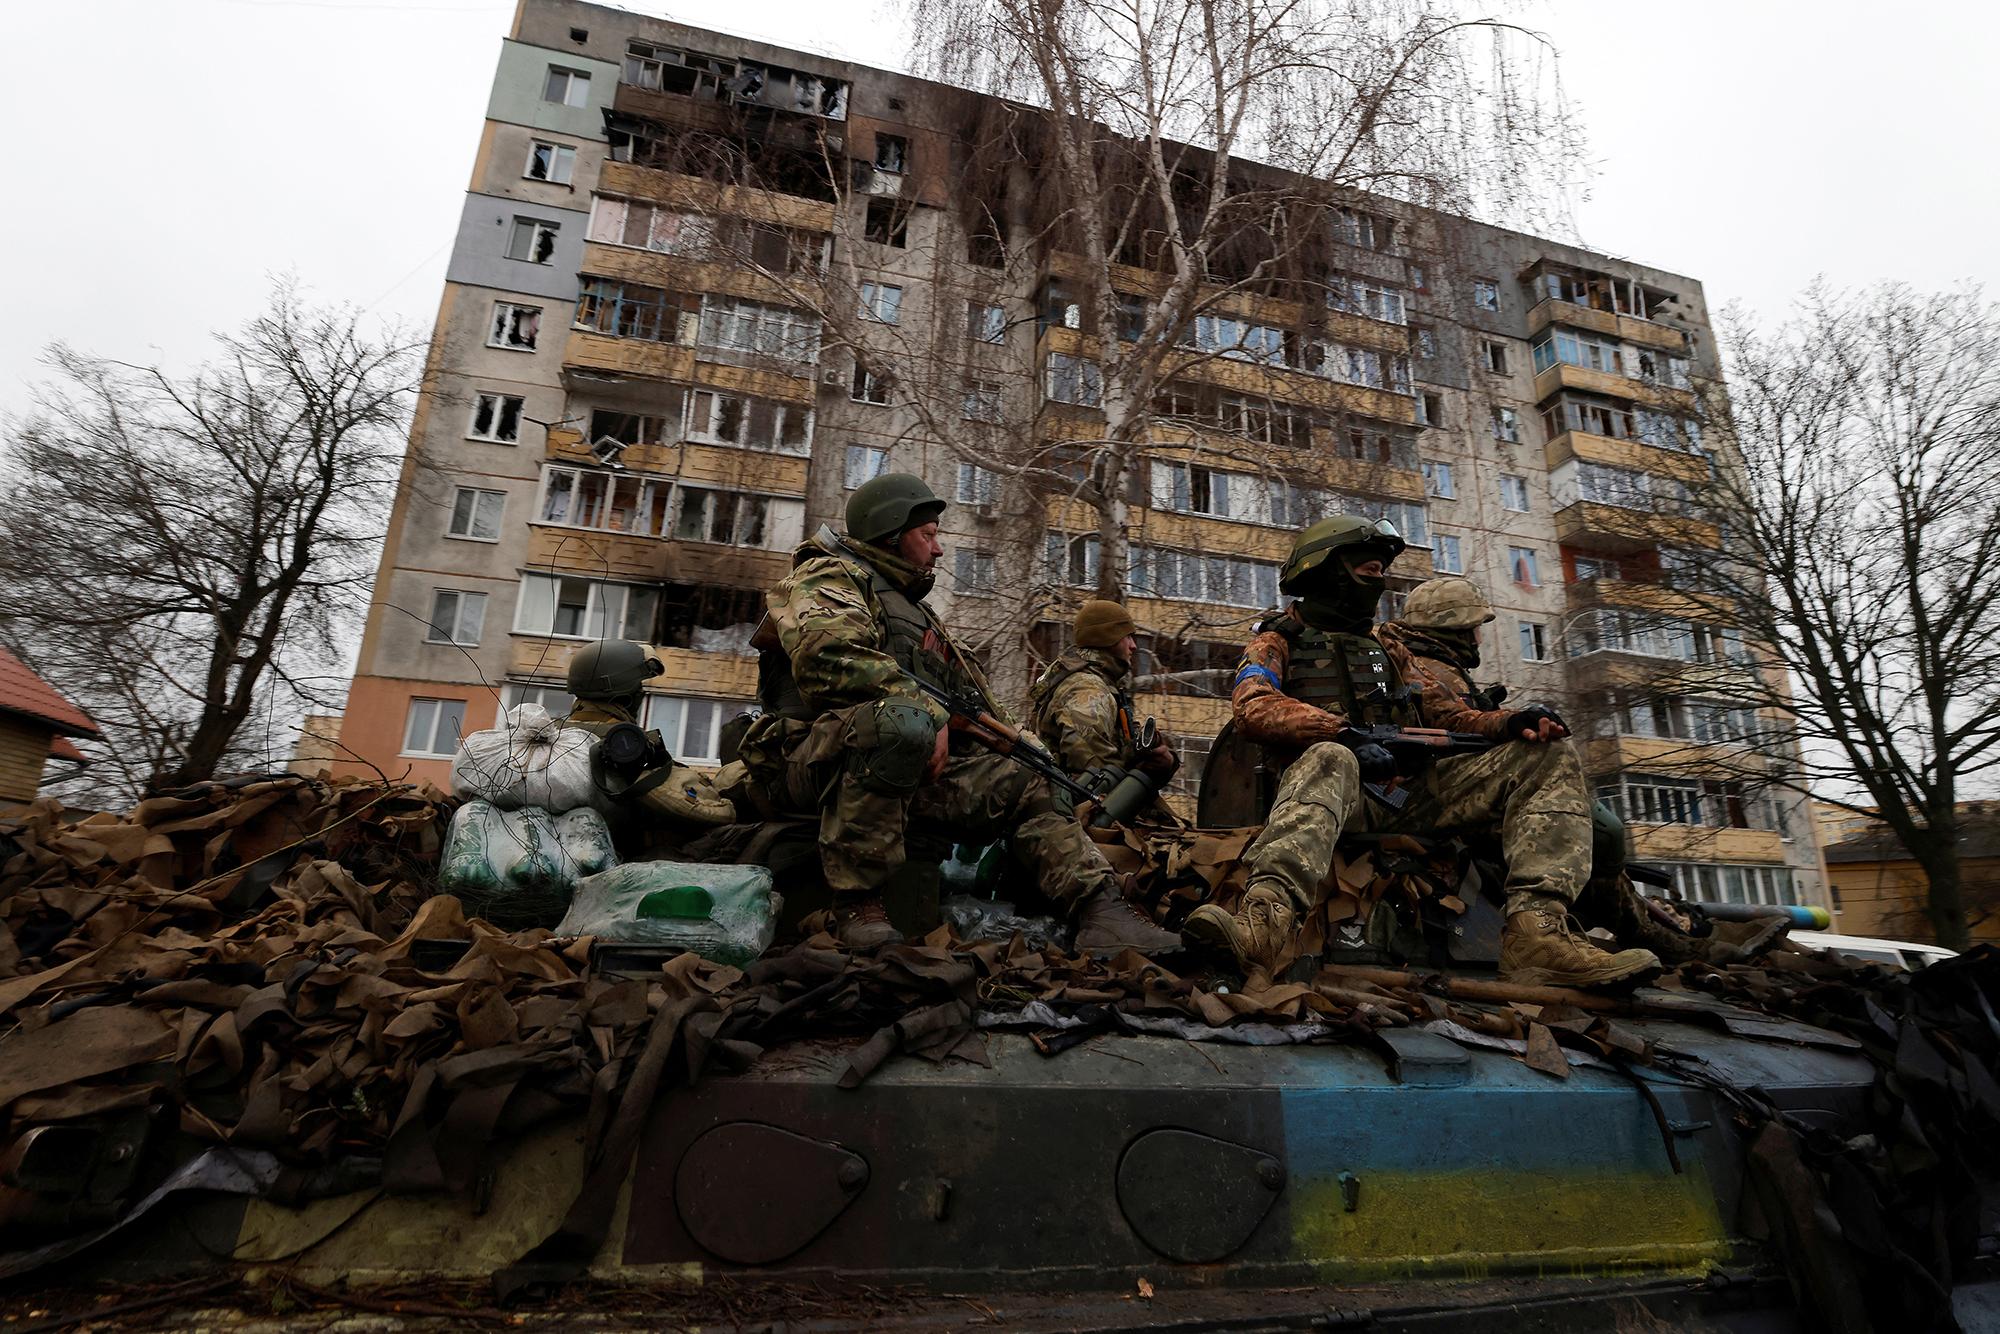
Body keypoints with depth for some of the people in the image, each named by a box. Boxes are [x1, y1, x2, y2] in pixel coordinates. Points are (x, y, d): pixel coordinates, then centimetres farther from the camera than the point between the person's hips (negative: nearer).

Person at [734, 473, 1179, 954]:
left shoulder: (914, 611, 31)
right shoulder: (829, 577, 4)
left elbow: (982, 706, 28)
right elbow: (828, 654, -21)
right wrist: (930, 713, -23)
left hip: (914, 773, 8)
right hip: (815, 764, -8)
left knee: (1027, 784, -1)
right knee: (902, 720, -38)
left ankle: (1103, 913, -12)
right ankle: (855, 906, -29)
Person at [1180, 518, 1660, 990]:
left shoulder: (1388, 646, 31)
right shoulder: (1278, 641, 12)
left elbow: (1446, 711, 20)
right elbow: (1253, 707, -10)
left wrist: (1509, 722, -3)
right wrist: (1344, 732, -23)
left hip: (1409, 795, 6)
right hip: (1344, 795, -6)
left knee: (1550, 757, -7)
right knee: (1329, 759, -40)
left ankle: (1537, 929, -29)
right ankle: (1265, 923, -64)